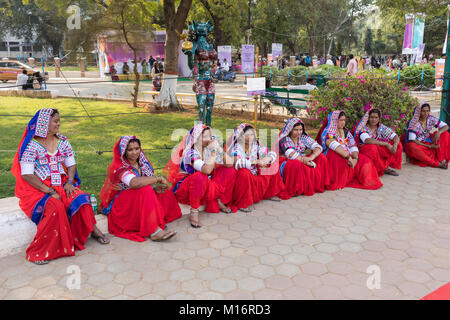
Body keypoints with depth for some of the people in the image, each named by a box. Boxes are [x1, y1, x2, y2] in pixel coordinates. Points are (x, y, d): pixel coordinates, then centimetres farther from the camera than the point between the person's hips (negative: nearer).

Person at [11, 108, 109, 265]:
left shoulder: (63, 142, 8)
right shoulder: (31, 145, -9)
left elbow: (71, 165, 10)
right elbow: (27, 175, -14)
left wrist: (69, 182, -10)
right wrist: (49, 191, -20)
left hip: (61, 184, 5)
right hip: (37, 188, -5)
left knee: (80, 199, -22)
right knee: (54, 207, -32)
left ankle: (93, 230, -3)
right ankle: (38, 252, -21)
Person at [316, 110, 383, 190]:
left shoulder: (346, 132, 17)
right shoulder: (327, 132, -4)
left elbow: (353, 147, 6)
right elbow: (334, 145, -23)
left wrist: (355, 158, -16)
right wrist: (348, 157, -33)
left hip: (348, 157, 6)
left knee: (365, 161, -16)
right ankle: (337, 183, -23)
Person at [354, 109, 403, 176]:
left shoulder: (381, 127, 0)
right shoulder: (364, 128, -15)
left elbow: (395, 136, -6)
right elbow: (367, 140, -35)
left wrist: (395, 145, -29)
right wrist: (387, 144, -36)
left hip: (379, 152, 5)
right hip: (366, 151, -5)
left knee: (398, 145, -10)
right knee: (372, 147, -38)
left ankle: (386, 165, -14)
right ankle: (385, 168, -18)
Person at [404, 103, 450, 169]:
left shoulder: (431, 119, -5)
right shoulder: (414, 123, -19)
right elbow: (412, 140, -23)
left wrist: (438, 133, -27)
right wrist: (428, 146, -23)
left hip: (427, 142, 5)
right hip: (417, 144, -5)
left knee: (445, 134, -11)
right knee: (412, 147, -40)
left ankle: (442, 159, -16)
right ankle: (437, 164, -33)